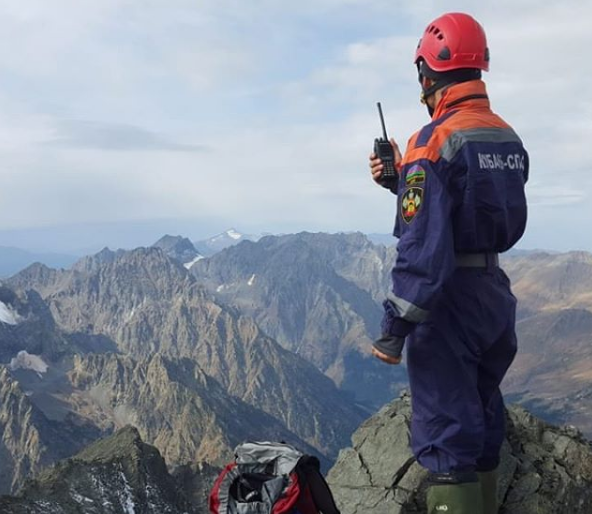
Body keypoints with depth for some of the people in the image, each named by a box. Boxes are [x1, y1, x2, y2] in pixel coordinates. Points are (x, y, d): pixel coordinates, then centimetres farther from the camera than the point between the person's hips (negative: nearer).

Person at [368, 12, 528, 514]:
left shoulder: (436, 140, -17)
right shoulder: (508, 136, 9)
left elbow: (423, 247, -22)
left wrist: (394, 328, -17)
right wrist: (403, 179, 15)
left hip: (450, 300, -8)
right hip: (496, 292, 8)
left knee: (446, 437, 0)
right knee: (481, 423, 20)